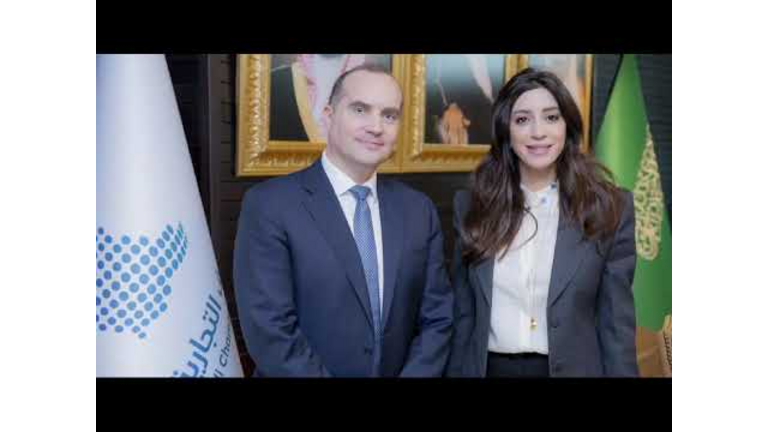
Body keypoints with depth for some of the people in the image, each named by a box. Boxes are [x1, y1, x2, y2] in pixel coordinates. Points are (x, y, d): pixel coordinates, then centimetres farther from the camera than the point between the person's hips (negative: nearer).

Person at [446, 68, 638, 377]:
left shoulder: (609, 208, -6)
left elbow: (617, 323, -5)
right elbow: (463, 314, 3)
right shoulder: (471, 205, -1)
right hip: (489, 369, 2)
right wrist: (456, 372, 1)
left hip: (572, 369, -1)